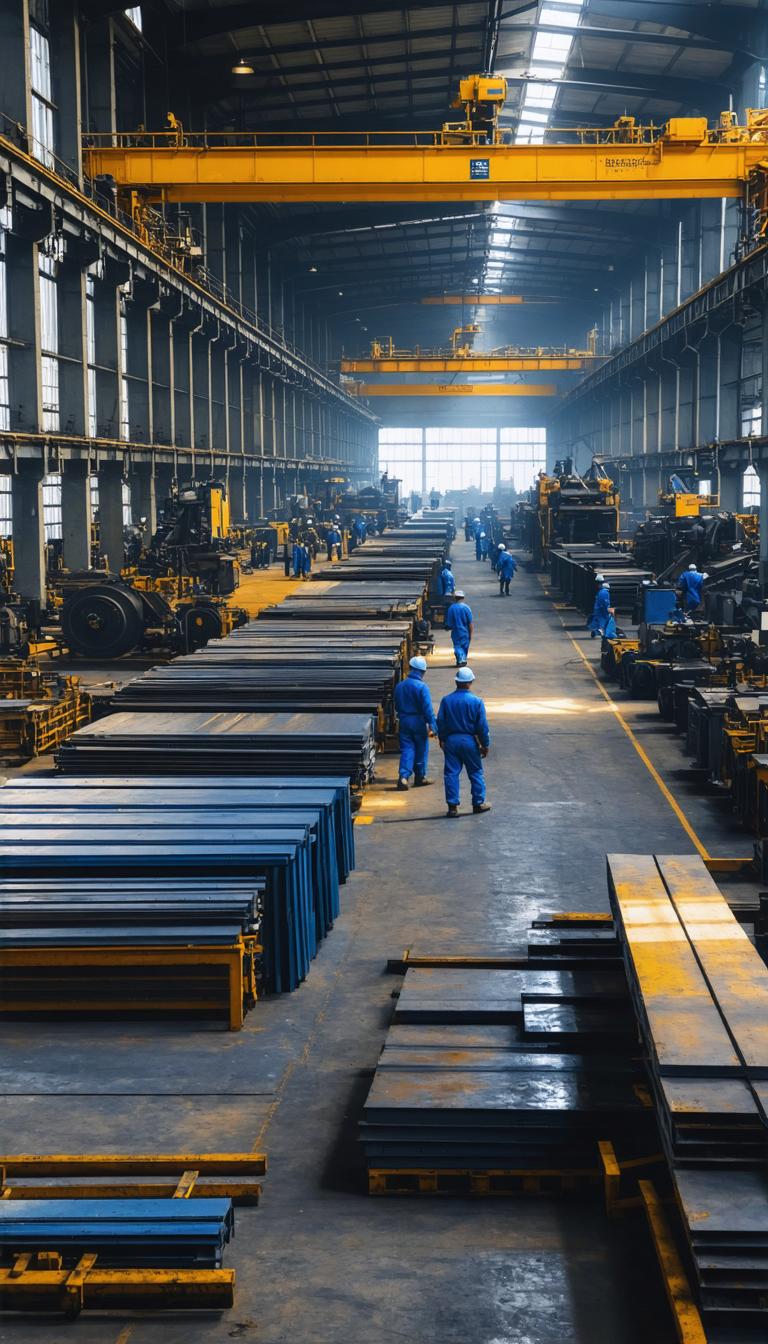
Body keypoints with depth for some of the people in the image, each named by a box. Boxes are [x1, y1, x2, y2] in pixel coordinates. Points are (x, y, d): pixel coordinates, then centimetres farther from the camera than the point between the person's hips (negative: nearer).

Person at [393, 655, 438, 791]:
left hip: (404, 722, 4)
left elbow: (397, 706, 14)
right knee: (421, 750, 11)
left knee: (406, 749, 4)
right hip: (419, 722, -4)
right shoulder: (422, 686, -15)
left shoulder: (399, 686, 4)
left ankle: (403, 776, -13)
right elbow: (427, 708, -17)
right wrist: (432, 725, -14)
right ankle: (420, 777, 20)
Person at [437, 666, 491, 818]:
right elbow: (482, 726, -7)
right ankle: (479, 803, 17)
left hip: (451, 741, 2)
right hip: (469, 741, -2)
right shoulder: (476, 701, -10)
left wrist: (442, 740, 16)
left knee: (451, 774, 5)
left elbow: (440, 722, 1)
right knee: (475, 773, 12)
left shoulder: (446, 700, -4)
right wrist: (485, 745, 3)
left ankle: (452, 806, 3)